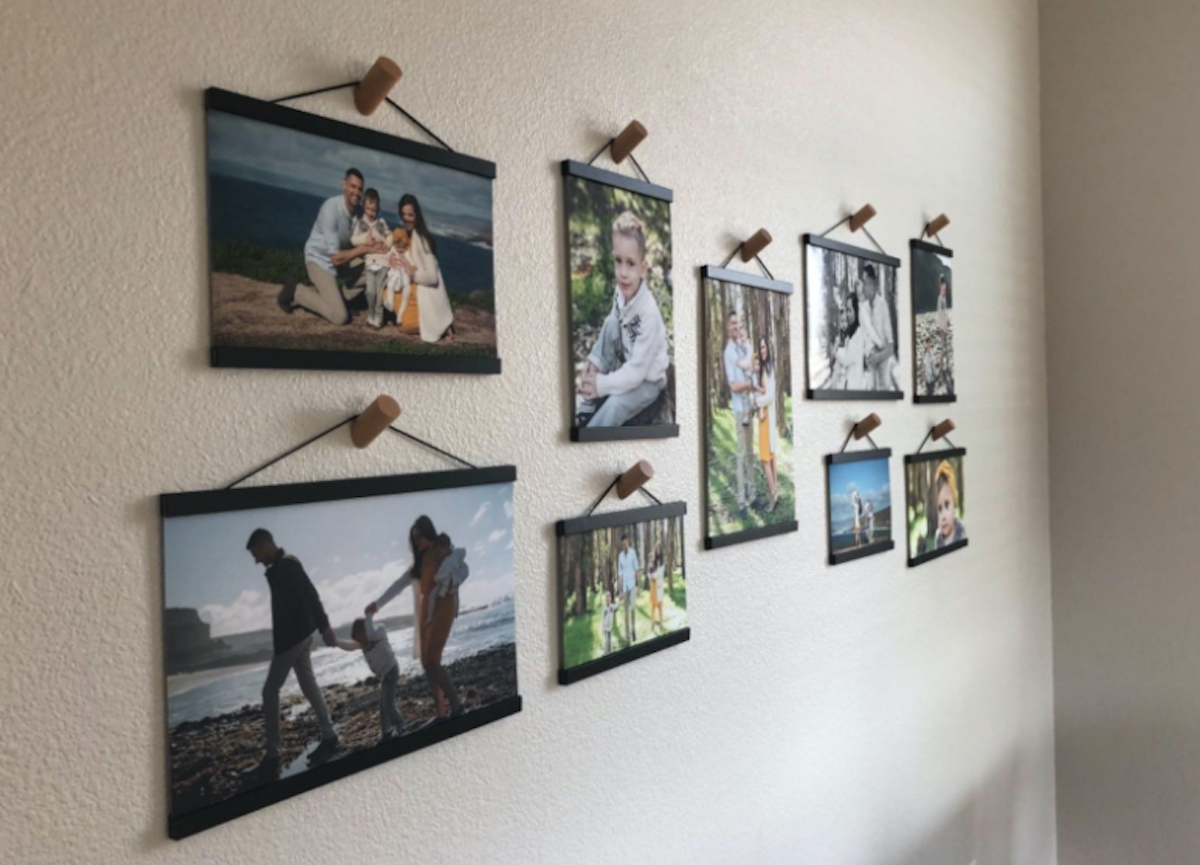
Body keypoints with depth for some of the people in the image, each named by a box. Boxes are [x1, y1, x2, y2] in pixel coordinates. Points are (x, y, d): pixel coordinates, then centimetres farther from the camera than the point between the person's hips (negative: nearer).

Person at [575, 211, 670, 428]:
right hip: (625, 368, 7)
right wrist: (594, 361, -15)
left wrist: (601, 384, -26)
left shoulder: (649, 313, -29)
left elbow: (636, 372, -26)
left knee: (613, 407, -29)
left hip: (647, 381, -7)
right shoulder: (620, 293, -12)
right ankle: (584, 409, -11)